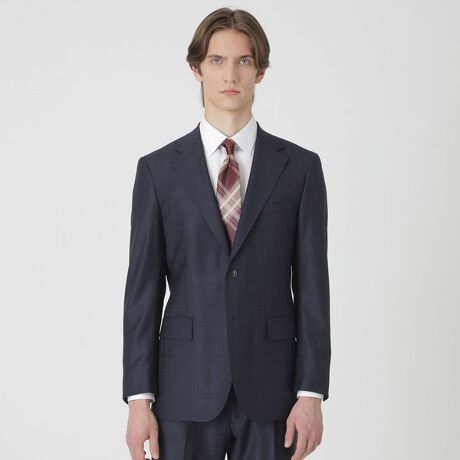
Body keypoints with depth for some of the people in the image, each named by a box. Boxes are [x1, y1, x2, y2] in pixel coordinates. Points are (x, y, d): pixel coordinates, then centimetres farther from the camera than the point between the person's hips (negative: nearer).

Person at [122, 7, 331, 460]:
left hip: (270, 389, 0)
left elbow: (312, 285, 1)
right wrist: (139, 399, -4)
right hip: (187, 388, 0)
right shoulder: (157, 169, 4)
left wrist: (311, 393, -5)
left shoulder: (300, 167, 3)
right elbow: (143, 288, 2)